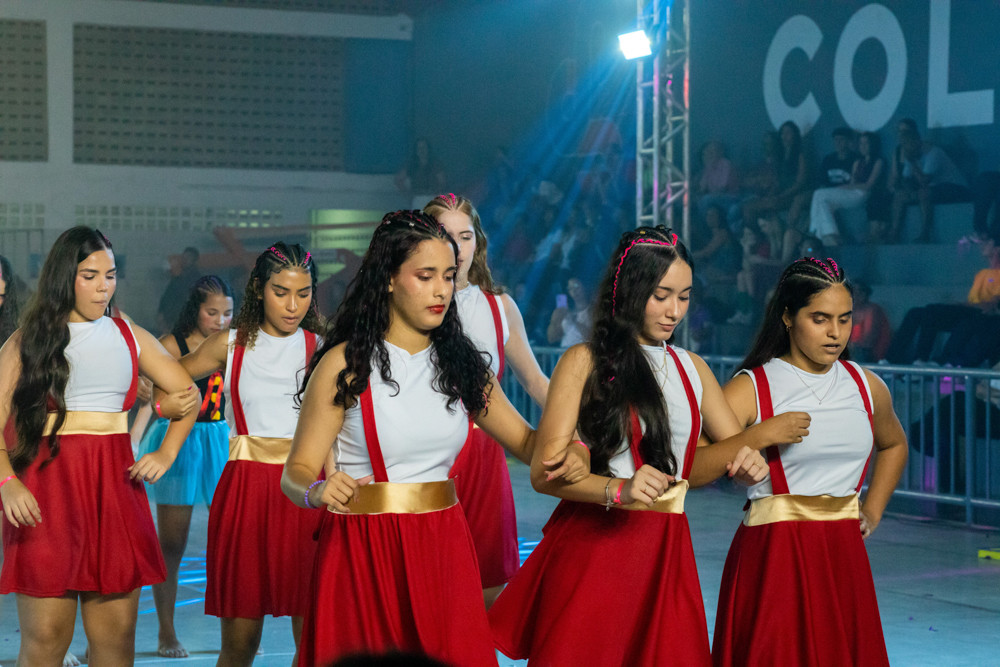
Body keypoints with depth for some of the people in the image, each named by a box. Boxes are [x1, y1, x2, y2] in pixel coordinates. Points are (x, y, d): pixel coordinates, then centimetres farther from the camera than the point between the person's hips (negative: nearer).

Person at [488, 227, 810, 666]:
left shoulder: (692, 369, 16)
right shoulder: (585, 362, -2)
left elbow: (735, 446, 20)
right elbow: (545, 472, -10)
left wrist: (746, 458, -4)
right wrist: (618, 491, -27)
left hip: (666, 549, 5)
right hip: (592, 545, -5)